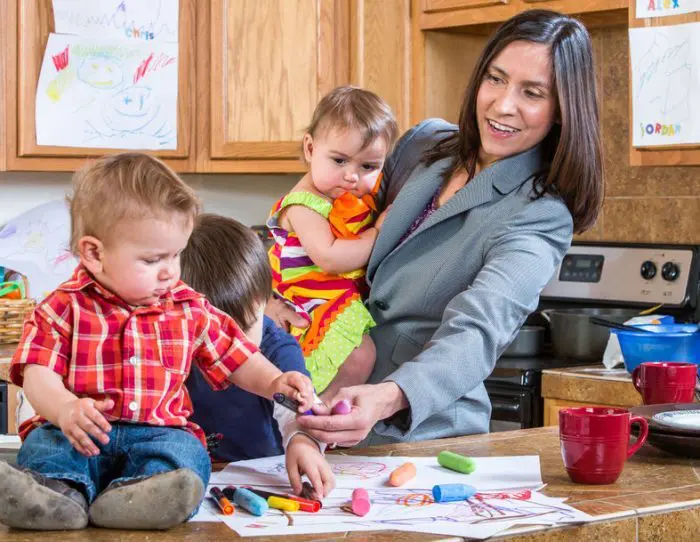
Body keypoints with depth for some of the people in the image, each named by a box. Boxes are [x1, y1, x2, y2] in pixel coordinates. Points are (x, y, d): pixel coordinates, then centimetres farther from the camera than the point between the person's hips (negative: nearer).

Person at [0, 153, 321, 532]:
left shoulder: (189, 309, 15)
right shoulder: (64, 309, 4)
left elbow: (236, 358, 25)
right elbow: (39, 376, -5)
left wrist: (274, 382, 5)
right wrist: (65, 409, -27)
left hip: (160, 432, 1)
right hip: (80, 432, -1)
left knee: (184, 451, -31)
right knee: (45, 443, -31)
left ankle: (125, 498, -58)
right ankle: (57, 491, -60)